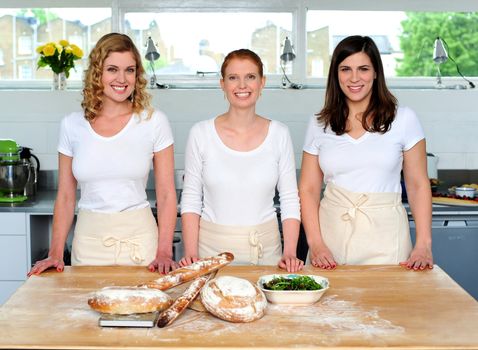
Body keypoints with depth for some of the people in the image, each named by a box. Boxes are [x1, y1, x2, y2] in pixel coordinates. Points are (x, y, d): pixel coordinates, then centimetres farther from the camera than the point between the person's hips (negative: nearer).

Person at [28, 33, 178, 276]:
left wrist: (164, 252, -10)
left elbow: (166, 194, -3)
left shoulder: (154, 122, -3)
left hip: (139, 236, -1)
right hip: (89, 238, 2)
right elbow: (65, 197, 7)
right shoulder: (72, 125, 2)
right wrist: (55, 254, 0)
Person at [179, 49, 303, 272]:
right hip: (212, 245, -1)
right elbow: (191, 199, -1)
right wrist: (191, 254, -10)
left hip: (265, 247, 1)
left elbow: (290, 200, 1)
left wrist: (290, 254, -9)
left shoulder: (279, 134, -1)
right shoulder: (201, 133, -3)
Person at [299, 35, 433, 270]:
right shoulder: (319, 124, 6)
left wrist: (424, 245, -7)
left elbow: (418, 185, 2)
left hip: (384, 234, -1)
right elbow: (308, 189, 4)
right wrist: (315, 243, -8)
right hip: (332, 231, 1)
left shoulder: (403, 119, 1)